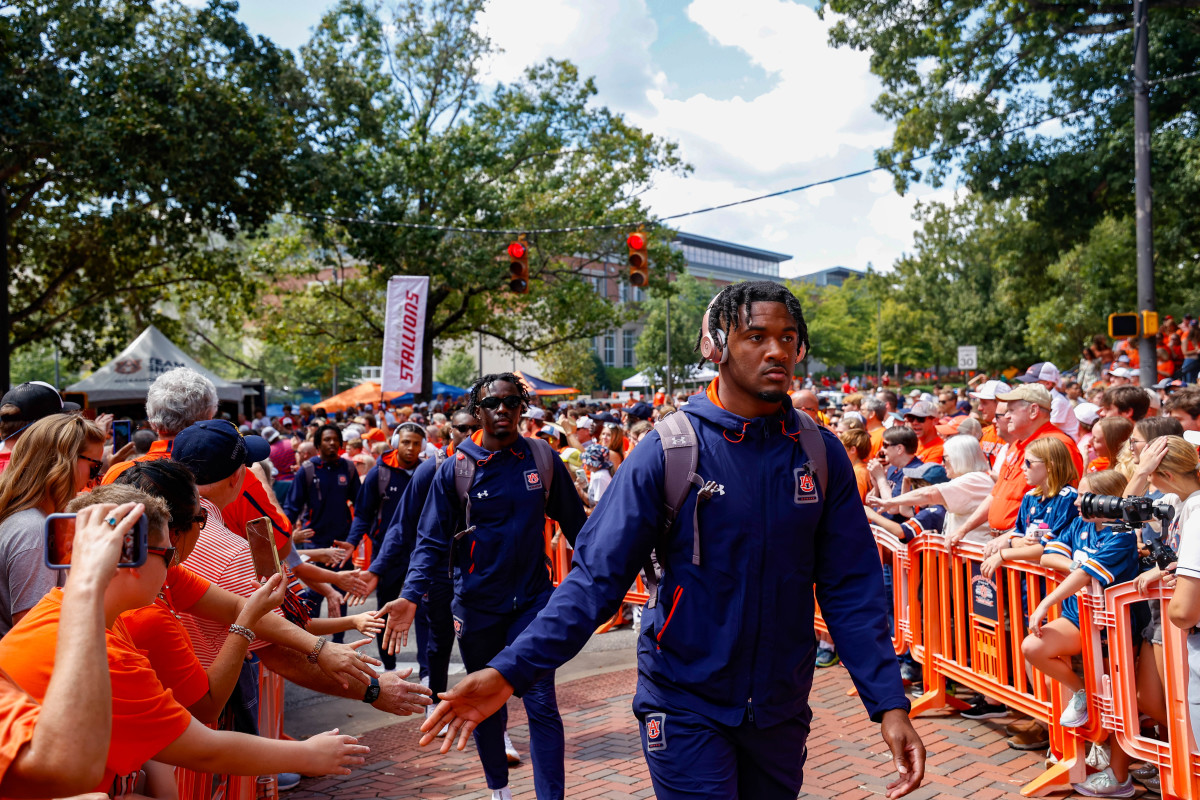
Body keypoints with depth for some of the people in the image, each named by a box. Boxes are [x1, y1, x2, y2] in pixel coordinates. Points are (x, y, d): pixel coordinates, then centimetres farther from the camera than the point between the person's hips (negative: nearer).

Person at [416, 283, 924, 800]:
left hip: (781, 710, 4)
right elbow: (597, 575, -16)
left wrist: (888, 703, -11)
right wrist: (510, 671, -26)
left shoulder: (821, 453, -5)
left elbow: (852, 591, -3)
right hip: (686, 706, -4)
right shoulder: (667, 451, -14)